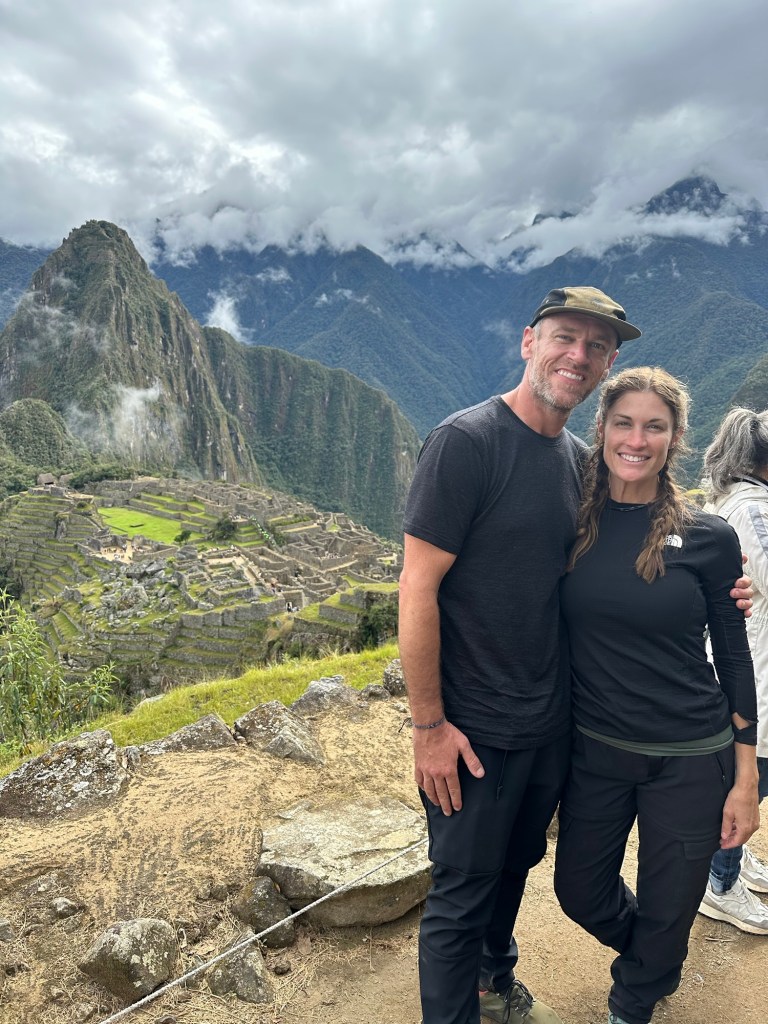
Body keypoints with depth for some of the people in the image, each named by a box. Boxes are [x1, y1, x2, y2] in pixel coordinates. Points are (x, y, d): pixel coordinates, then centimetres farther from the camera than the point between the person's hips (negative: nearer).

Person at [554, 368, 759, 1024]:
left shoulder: (707, 537, -10)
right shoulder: (573, 523, -5)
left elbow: (734, 658, -3)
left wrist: (746, 779, -4)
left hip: (689, 760, -2)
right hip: (594, 749, 3)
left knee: (666, 910, 15)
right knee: (580, 891, 18)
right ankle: (654, 963, 53)